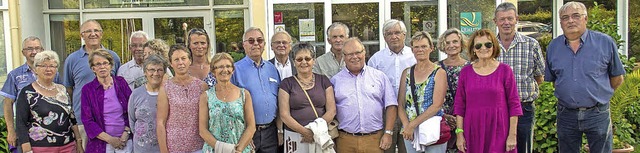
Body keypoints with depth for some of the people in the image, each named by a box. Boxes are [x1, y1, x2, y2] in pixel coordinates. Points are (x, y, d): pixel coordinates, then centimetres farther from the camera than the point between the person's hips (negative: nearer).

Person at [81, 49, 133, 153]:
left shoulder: (121, 83, 3)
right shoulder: (87, 89, -1)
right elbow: (87, 120, -4)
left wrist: (126, 132, -9)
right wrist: (110, 139, -11)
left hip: (125, 141, 1)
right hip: (100, 144, -1)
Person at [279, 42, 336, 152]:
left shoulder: (323, 80, 7)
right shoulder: (287, 84, 2)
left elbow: (331, 110, 1)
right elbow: (284, 115, -5)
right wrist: (305, 131, -17)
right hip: (295, 137, -1)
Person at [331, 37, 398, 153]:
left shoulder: (380, 77, 8)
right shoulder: (335, 80, 8)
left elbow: (391, 106, 6)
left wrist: (388, 133, -1)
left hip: (375, 139, 0)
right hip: (346, 141, 0)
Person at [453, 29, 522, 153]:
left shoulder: (504, 70, 1)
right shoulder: (465, 72, 5)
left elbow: (514, 105, 1)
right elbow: (459, 105, 6)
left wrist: (512, 135, -5)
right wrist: (459, 133, -1)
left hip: (498, 133, -1)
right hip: (472, 132, 1)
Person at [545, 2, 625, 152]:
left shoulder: (605, 42, -3)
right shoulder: (553, 47, 4)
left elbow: (617, 77, 5)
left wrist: (600, 95, 7)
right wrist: (569, 95, 9)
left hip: (598, 113, -2)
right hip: (566, 115, 2)